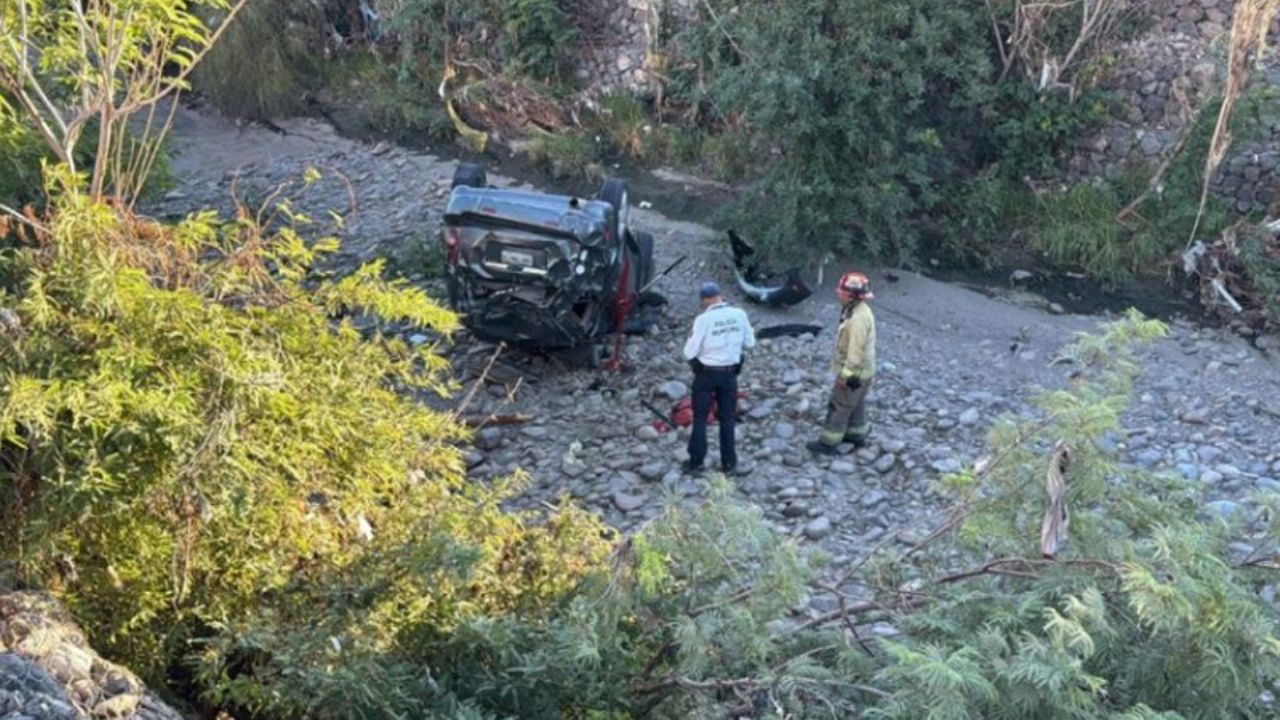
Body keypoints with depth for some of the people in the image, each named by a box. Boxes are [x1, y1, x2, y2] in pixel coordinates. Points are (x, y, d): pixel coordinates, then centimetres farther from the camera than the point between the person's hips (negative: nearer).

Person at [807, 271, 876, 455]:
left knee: (839, 407, 2)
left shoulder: (857, 319, -30)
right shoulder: (860, 310, 3)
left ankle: (828, 443, 11)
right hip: (862, 370, 9)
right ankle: (857, 434, 38)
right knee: (856, 405, 23)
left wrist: (845, 375, -22)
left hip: (855, 373, -9)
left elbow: (856, 351, -28)